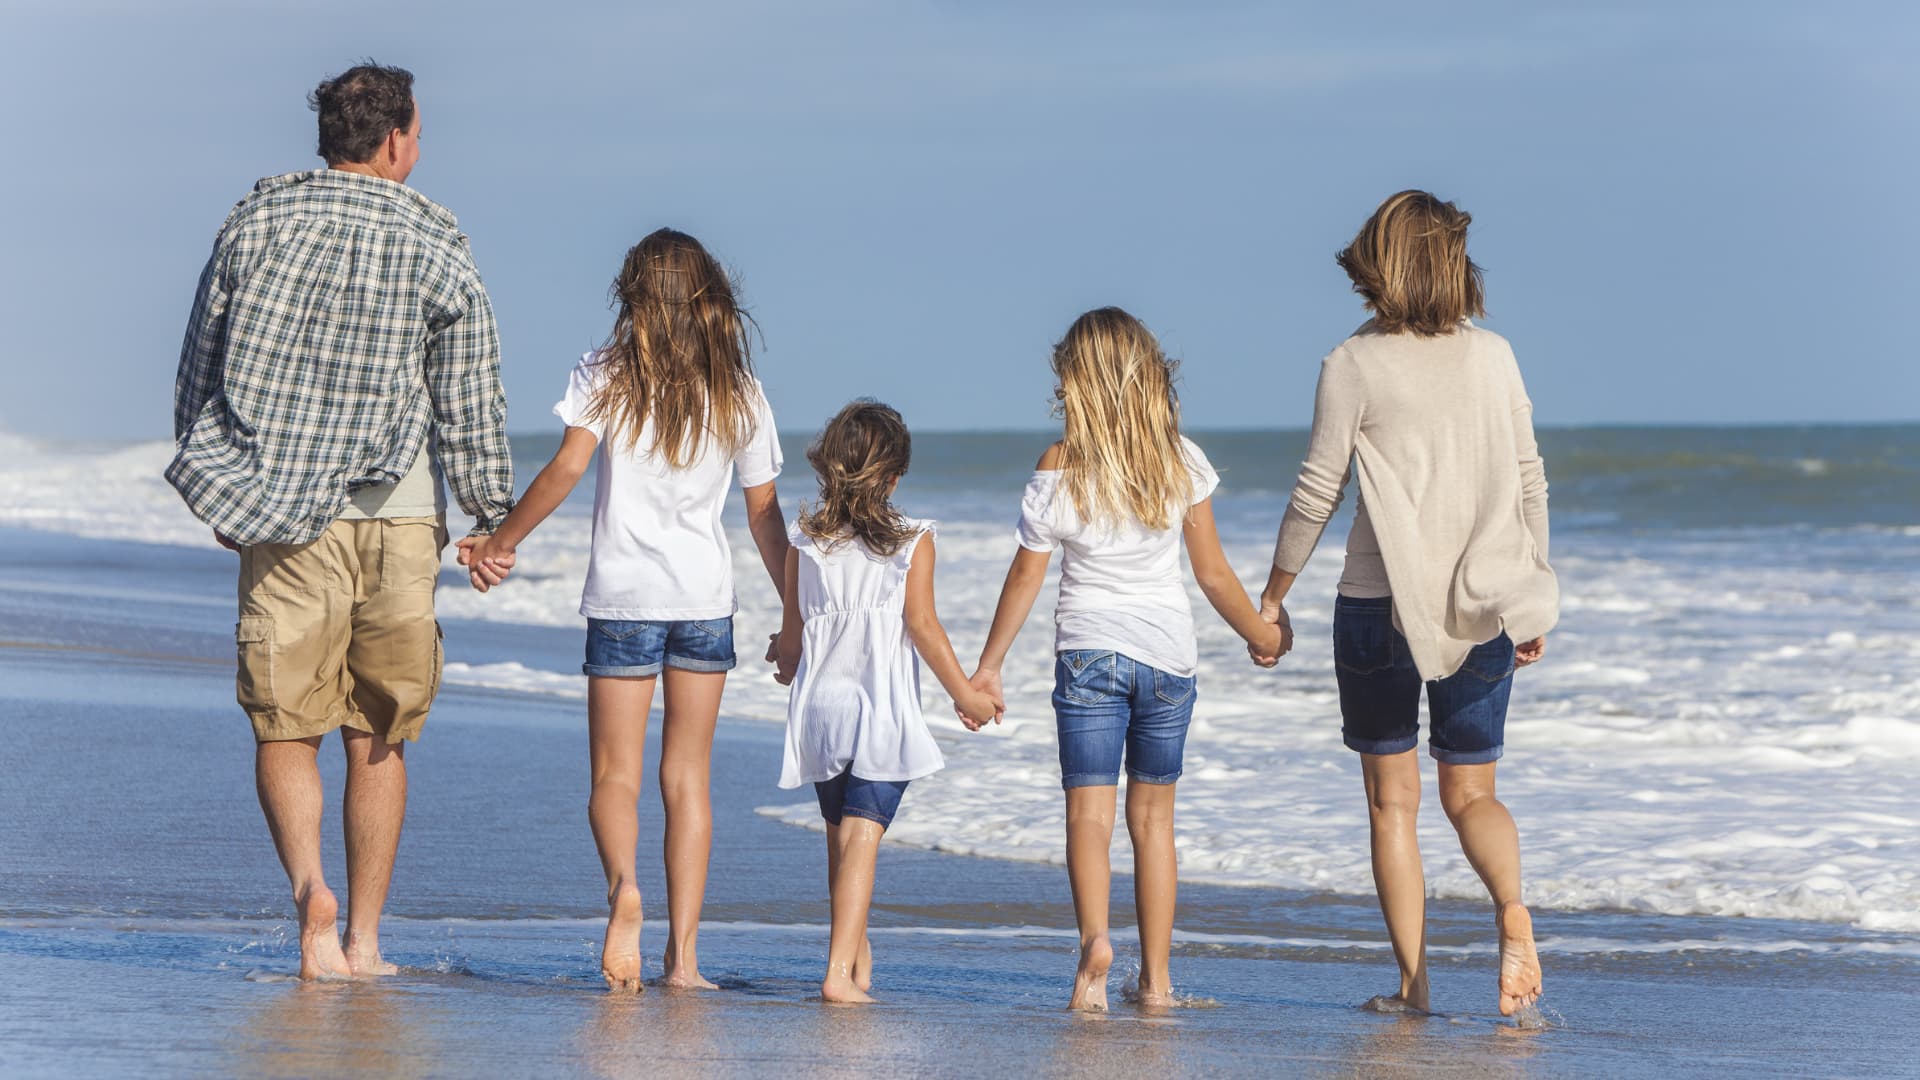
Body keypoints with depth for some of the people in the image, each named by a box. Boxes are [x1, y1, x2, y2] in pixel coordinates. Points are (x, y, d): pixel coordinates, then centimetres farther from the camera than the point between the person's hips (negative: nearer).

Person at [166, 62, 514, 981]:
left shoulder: (255, 222, 2)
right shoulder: (437, 248, -2)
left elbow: (200, 367, 8)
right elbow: (470, 406, -1)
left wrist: (218, 491, 19)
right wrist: (494, 521, 9)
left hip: (280, 517, 0)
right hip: (397, 521, 0)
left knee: (284, 729, 6)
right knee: (377, 740, 10)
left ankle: (308, 884, -20)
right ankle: (363, 941, 10)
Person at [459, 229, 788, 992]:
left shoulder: (605, 377, -2)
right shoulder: (739, 394, 5)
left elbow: (568, 466, -15)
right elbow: (764, 512, 8)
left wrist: (500, 543, -5)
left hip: (623, 594, -2)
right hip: (707, 598, 2)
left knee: (615, 771, 4)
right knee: (687, 777, 7)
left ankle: (622, 883, -27)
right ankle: (683, 953, 1)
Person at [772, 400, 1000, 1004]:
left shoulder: (806, 541, 3)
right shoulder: (911, 542, -6)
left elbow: (793, 630, 8)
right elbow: (922, 627, -7)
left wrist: (789, 669, 31)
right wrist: (966, 695, 2)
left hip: (820, 706, 4)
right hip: (884, 713, -4)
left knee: (840, 835, 18)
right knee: (862, 836, -9)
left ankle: (858, 954, 33)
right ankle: (841, 971, -19)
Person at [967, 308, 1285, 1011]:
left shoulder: (1060, 468, -8)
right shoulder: (1180, 459, -1)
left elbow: (1026, 576, -3)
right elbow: (1213, 572, 3)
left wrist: (988, 666, 7)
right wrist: (1262, 634, 19)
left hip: (1089, 649, -3)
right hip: (1169, 650, 3)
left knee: (1088, 806, -4)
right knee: (1153, 813, 11)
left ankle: (1093, 936, -29)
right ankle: (1156, 976, 10)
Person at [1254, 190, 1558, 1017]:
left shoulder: (1355, 366, -7)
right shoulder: (1494, 357, 2)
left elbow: (1316, 492, -5)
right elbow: (1529, 481, 7)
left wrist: (1272, 596, 6)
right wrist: (1532, 592, 17)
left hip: (1381, 605, -3)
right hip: (1485, 606, 3)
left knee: (1393, 801, 9)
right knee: (1470, 793, 12)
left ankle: (1412, 981, 6)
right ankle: (1512, 911, -17)